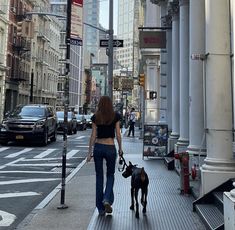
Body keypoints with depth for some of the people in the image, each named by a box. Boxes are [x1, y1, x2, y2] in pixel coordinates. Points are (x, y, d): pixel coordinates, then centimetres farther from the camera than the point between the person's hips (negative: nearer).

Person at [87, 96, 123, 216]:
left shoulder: (95, 117, 0)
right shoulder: (115, 116, -2)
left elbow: (93, 136, 0)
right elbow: (118, 134, -1)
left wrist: (90, 151, 4)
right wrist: (120, 148, 10)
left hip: (98, 147, 1)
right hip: (110, 148, -1)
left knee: (99, 176, 10)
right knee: (110, 174, 17)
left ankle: (100, 208, 13)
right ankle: (107, 199, -5)